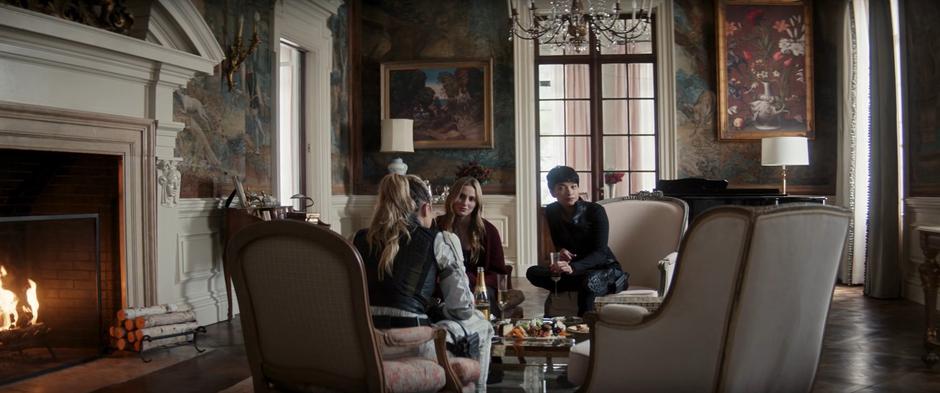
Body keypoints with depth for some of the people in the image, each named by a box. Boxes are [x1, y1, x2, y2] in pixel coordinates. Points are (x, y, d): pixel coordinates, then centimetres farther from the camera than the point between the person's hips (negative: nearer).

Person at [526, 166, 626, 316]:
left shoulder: (595, 211, -16)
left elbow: (600, 252, -24)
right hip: (578, 271, 5)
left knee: (589, 281, -41)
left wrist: (573, 267, -42)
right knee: (532, 273, -17)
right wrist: (561, 251, -16)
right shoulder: (552, 212, -2)